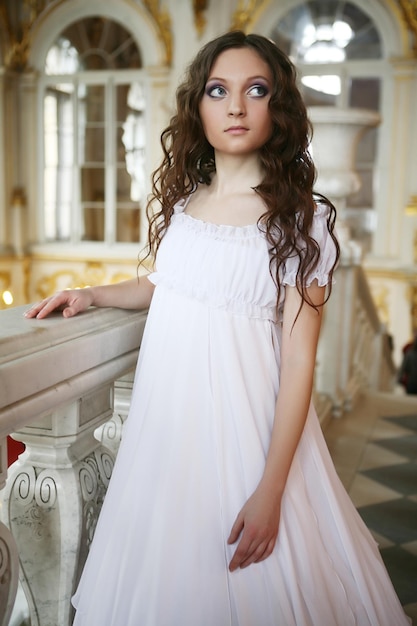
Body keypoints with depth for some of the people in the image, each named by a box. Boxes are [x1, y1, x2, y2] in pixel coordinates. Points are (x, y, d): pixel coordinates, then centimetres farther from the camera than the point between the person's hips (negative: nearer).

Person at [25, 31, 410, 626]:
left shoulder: (302, 217, -11)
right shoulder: (177, 199, 5)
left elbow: (299, 359, -14)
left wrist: (271, 491, -17)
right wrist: (90, 295, 10)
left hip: (244, 417, -5)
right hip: (167, 413, 5)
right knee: (165, 573, 17)